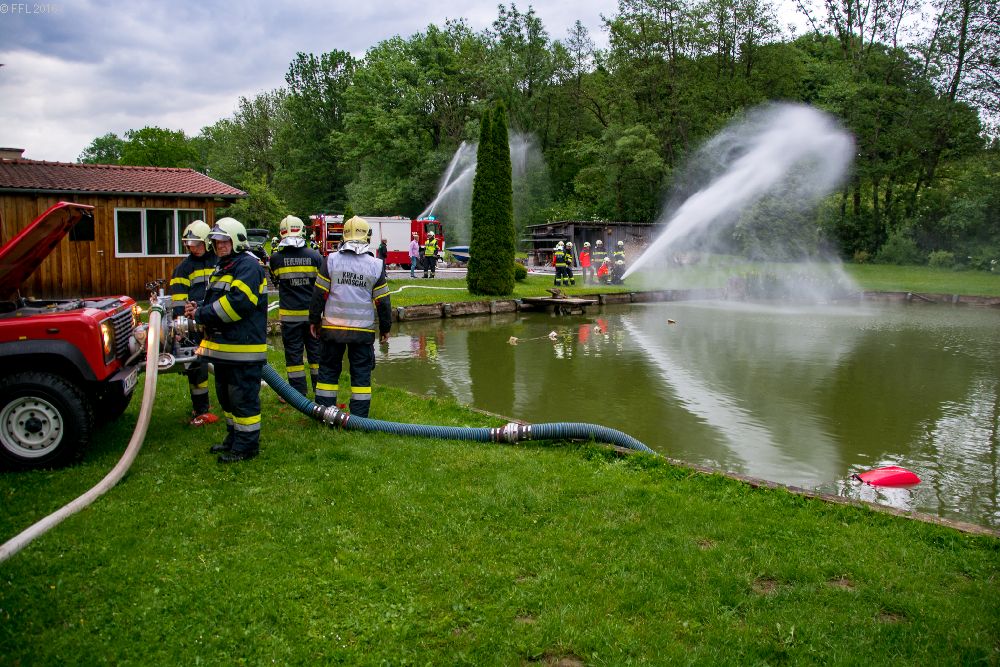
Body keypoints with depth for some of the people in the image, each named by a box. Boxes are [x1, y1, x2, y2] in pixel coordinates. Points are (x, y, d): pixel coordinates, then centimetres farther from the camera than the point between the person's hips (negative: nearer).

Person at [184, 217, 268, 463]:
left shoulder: (248, 266, -14)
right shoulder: (222, 268, 20)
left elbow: (238, 303, -25)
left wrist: (202, 314, -18)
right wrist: (198, 309, 3)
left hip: (244, 348, -11)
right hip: (223, 347, 11)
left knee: (243, 397, -4)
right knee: (226, 395, 19)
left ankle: (247, 445, 5)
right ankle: (234, 438, 32)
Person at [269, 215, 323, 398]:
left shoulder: (276, 258, -6)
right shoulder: (315, 256, -6)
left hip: (289, 314, -1)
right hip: (312, 312, 1)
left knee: (293, 353, 7)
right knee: (316, 351, 11)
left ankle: (298, 392, 9)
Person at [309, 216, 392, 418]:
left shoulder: (331, 260, -3)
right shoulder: (376, 265, -3)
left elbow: (319, 294, -1)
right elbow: (382, 301, 1)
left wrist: (314, 320, 10)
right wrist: (385, 328, 11)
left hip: (332, 326, 1)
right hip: (363, 329, -1)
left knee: (329, 368, 12)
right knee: (361, 371, 7)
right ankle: (359, 416, 9)